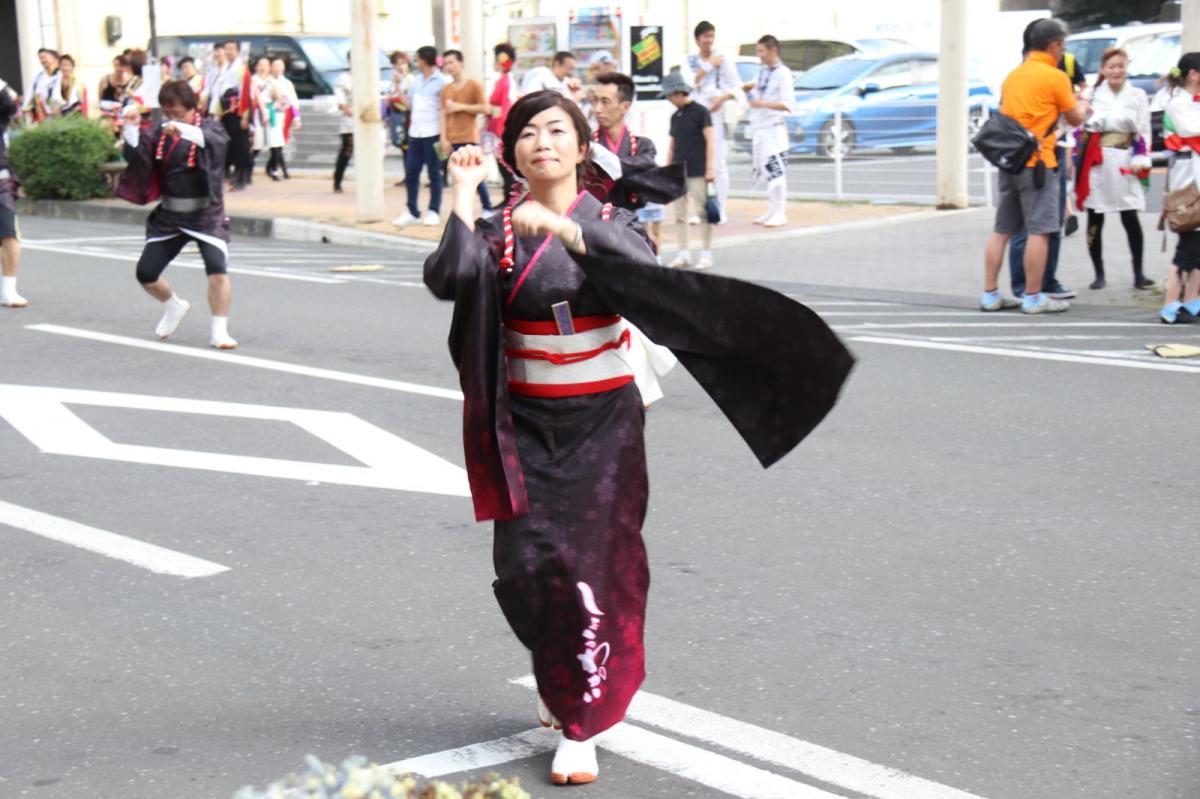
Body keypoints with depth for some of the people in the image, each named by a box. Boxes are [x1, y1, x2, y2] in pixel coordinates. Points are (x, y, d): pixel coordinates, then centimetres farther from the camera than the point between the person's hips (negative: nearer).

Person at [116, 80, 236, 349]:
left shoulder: (210, 127, -8)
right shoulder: (159, 131, 4)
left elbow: (215, 141, -32)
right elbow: (137, 157, -8)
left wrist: (184, 130, -49)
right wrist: (132, 128, -24)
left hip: (206, 215, -4)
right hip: (169, 216, 5)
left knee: (217, 268, -24)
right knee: (145, 273, 4)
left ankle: (219, 331, -9)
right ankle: (174, 306, 35)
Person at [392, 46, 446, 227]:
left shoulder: (440, 81, -8)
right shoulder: (417, 80, 13)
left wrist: (444, 136, -16)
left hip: (432, 135, -7)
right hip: (415, 134, 7)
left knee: (434, 174, 2)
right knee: (411, 173, 5)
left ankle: (434, 212, 9)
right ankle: (412, 212, 11)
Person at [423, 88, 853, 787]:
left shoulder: (609, 223, 1)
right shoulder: (498, 231, 4)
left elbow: (642, 266, -22)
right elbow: (447, 279, -15)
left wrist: (562, 228, -32)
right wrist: (465, 196, -16)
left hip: (601, 422, -2)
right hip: (528, 426, 2)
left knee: (593, 563, -5)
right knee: (525, 563, 0)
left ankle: (582, 726, 4)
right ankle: (562, 679, 29)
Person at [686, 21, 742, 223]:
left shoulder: (724, 60, 3)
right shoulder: (690, 61, 10)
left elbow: (737, 88, 2)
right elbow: (690, 81, -6)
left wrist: (722, 98, -15)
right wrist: (708, 66, -8)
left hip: (716, 114, -3)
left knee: (719, 164, -6)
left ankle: (721, 210, -3)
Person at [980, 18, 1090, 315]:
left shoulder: (1013, 75, 14)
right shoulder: (1055, 77, -7)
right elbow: (1075, 118, 0)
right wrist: (1083, 108, 24)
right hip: (1037, 162, -7)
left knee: (1001, 230, 9)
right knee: (1039, 231, -4)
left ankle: (990, 294, 11)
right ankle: (1033, 298, -3)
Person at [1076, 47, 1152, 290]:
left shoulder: (1138, 96, 7)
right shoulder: (1092, 95, 5)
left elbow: (1144, 132, 6)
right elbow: (1081, 127, 7)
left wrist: (1140, 161, -6)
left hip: (1124, 163, 0)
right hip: (1096, 162, 0)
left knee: (1131, 219, -4)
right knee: (1095, 221, 3)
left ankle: (1138, 274, 3)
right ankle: (1099, 274, 13)